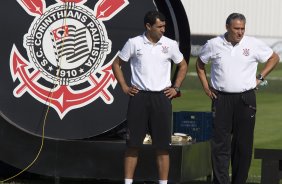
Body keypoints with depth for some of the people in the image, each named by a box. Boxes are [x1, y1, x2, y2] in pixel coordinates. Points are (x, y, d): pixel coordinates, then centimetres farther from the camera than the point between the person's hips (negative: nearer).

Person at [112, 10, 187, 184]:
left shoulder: (170, 44, 2)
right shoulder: (134, 43, -1)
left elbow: (183, 66, 16)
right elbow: (116, 64, 10)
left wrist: (176, 88, 7)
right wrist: (124, 87, 3)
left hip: (162, 98, 1)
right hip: (139, 97, -1)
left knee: (162, 144, 2)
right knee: (133, 143, 1)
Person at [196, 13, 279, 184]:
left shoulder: (254, 44, -1)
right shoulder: (213, 45, 1)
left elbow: (274, 58, 12)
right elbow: (200, 63, 18)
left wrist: (260, 77, 5)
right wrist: (206, 86, 10)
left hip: (245, 99, 0)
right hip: (221, 98, 0)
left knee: (243, 144, 4)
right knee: (220, 144, -5)